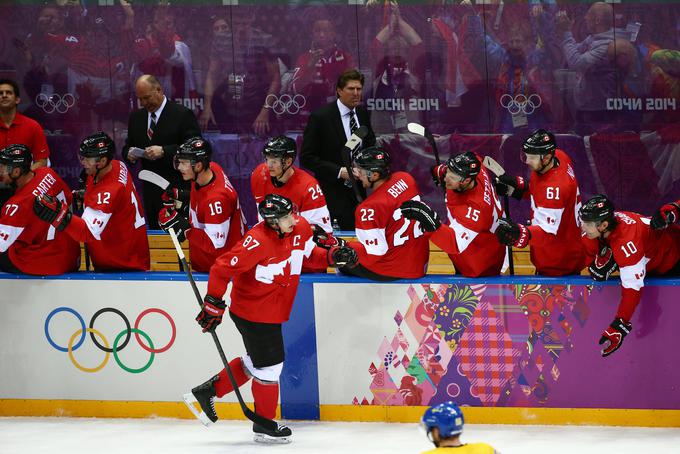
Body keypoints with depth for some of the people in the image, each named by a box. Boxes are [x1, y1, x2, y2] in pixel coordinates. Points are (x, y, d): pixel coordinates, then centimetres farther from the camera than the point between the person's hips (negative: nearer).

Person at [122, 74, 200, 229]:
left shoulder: (183, 115, -5)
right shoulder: (136, 117, 14)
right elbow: (128, 146, 22)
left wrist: (164, 151, -22)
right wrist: (129, 153, -3)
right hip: (150, 192, 6)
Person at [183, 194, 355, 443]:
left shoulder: (301, 228, -6)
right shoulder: (258, 241, -30)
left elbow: (308, 254, 15)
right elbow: (222, 268, -27)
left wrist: (331, 255, -2)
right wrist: (213, 304, -23)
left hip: (273, 311, 8)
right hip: (253, 313, -8)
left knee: (257, 360, 21)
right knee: (269, 365, 2)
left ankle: (208, 391, 34)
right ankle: (264, 425, 19)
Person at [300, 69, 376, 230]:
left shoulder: (362, 114, 8)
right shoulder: (320, 117, -10)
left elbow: (370, 145, 24)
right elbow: (307, 158, -9)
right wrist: (339, 172, -18)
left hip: (359, 192, 6)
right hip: (333, 196, -6)